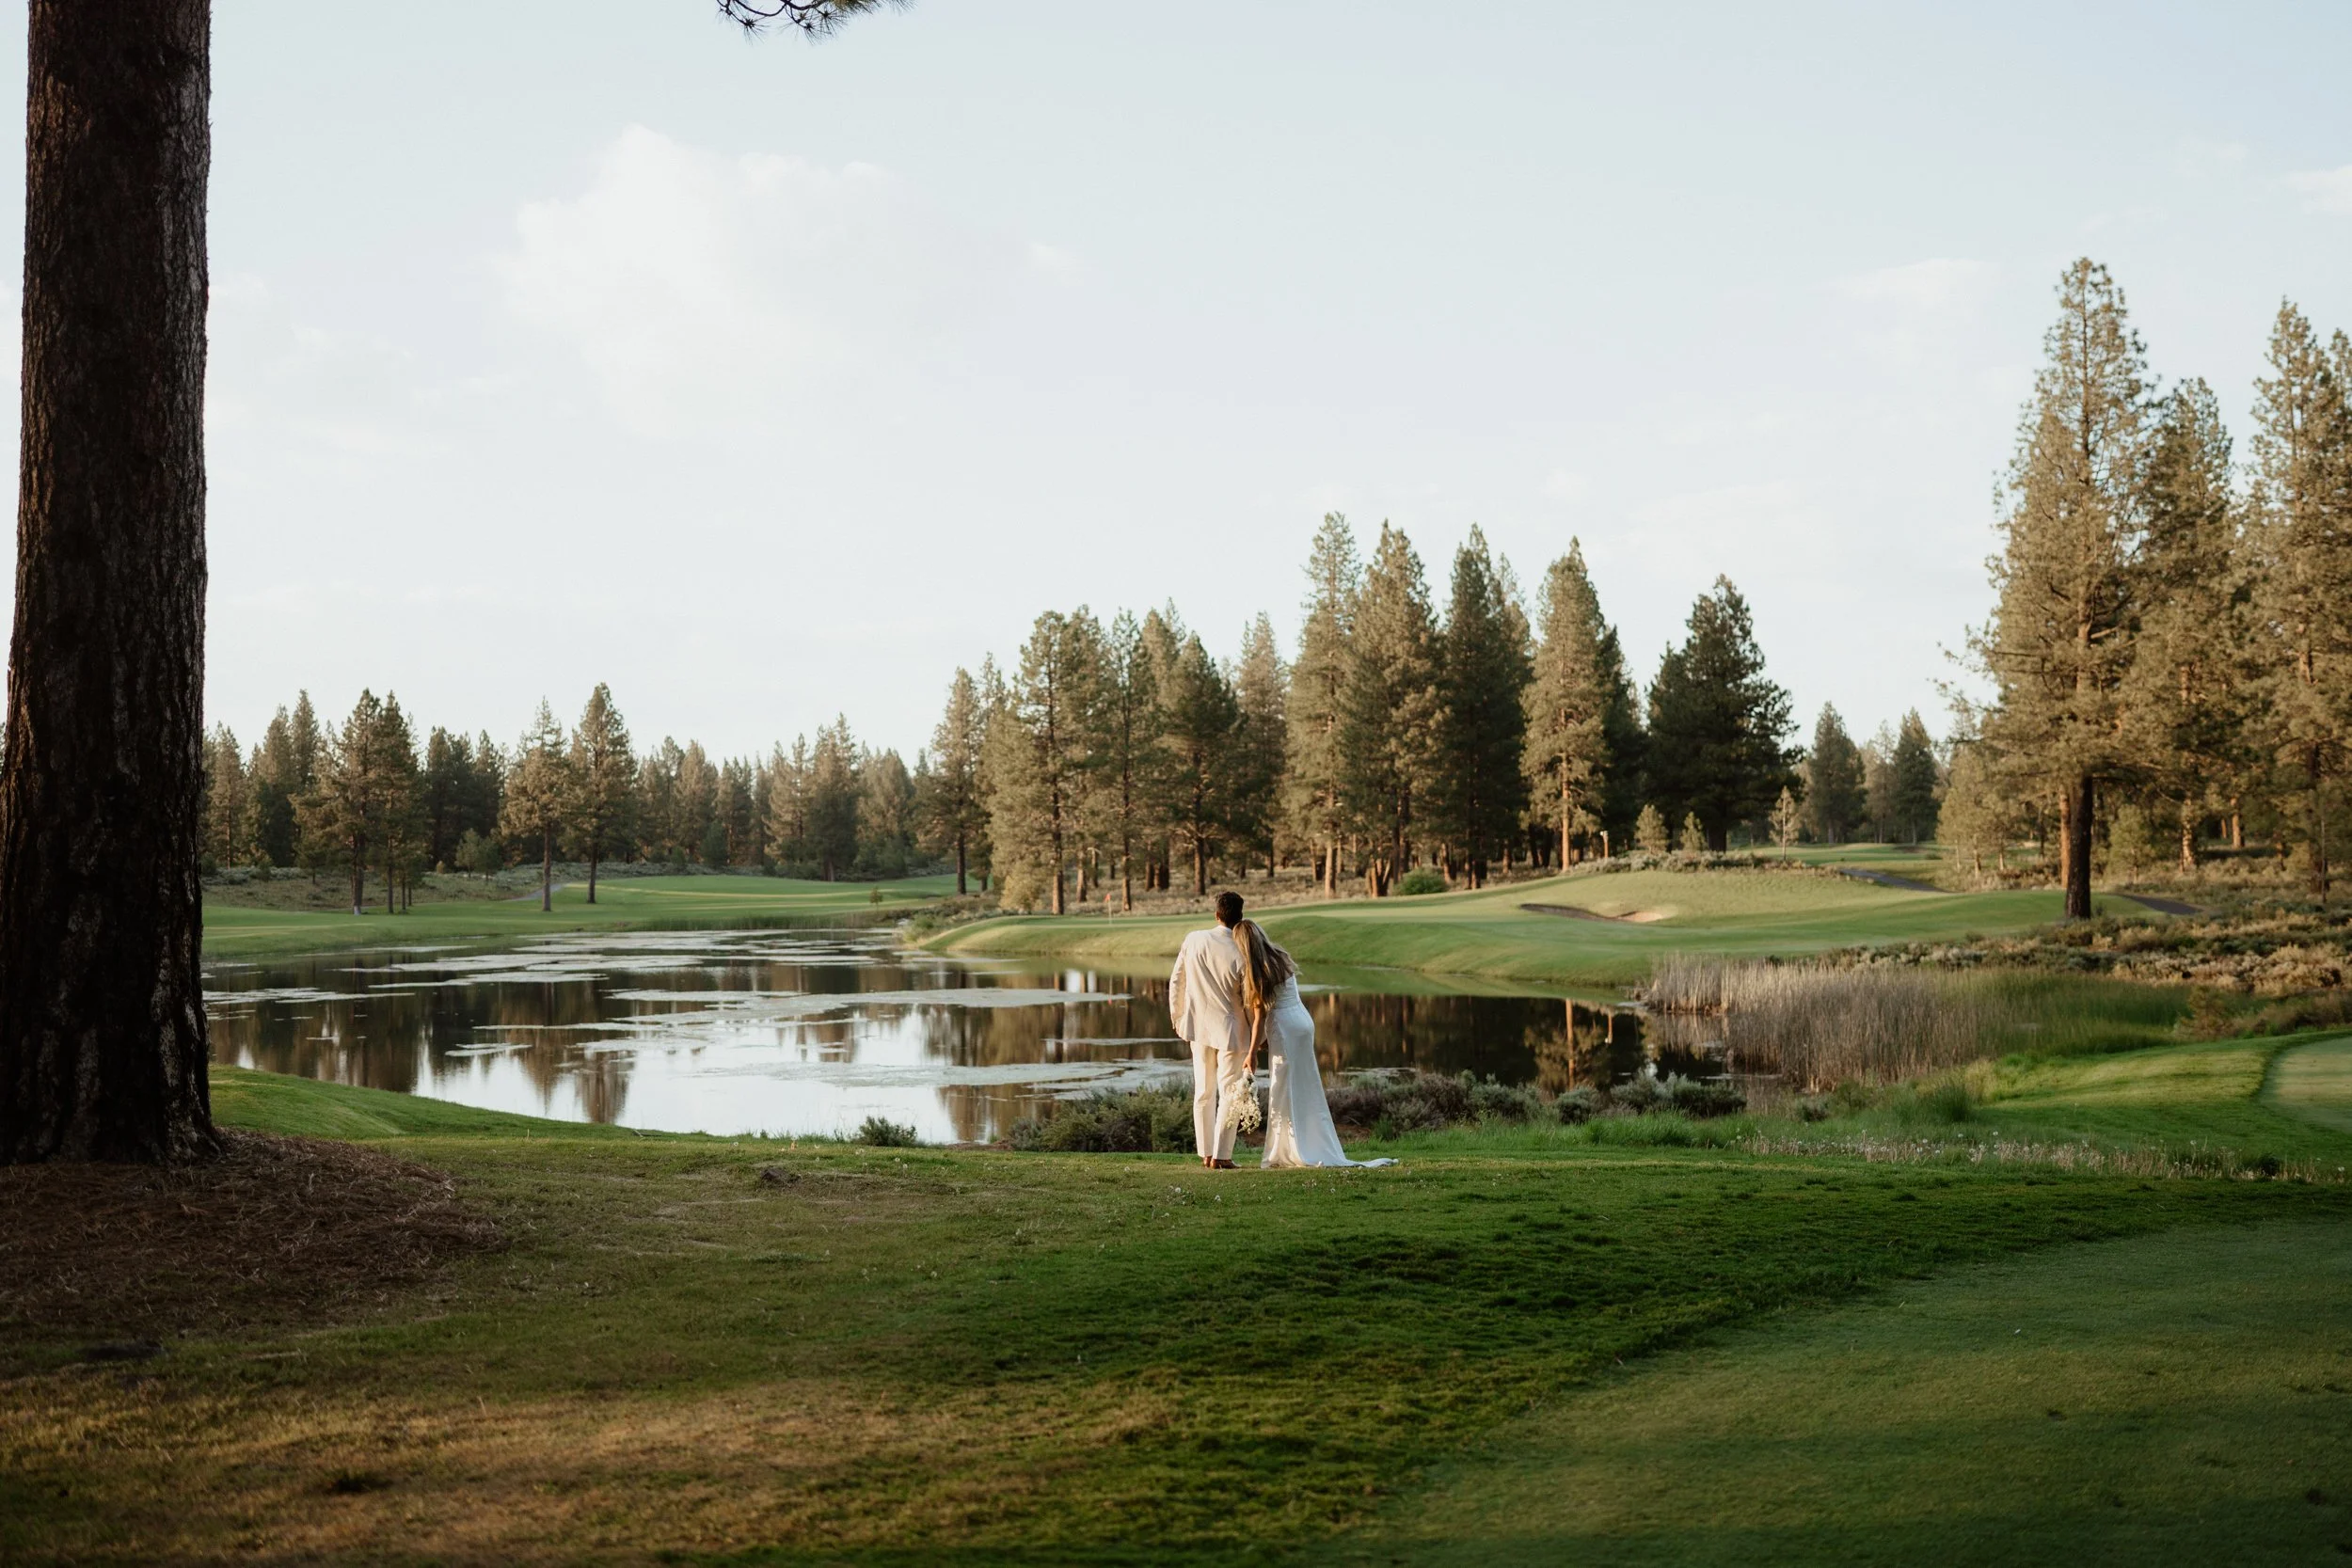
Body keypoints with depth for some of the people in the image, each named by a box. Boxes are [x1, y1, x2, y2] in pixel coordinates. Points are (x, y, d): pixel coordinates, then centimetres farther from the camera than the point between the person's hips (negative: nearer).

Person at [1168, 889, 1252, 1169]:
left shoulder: (1193, 940, -7)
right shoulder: (1240, 954, -17)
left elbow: (1176, 982, 2)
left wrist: (1177, 1019, 17)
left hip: (1198, 1028, 4)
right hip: (1230, 1030, -4)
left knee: (1203, 1092, 15)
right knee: (1230, 1094, 5)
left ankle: (1206, 1152, 20)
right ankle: (1221, 1156, 5)